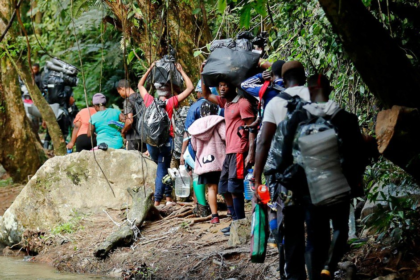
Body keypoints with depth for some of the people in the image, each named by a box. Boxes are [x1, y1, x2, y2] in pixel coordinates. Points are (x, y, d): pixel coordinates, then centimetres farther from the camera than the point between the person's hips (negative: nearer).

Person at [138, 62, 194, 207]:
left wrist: (150, 69, 26)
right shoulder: (171, 102, -5)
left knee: (162, 168, 20)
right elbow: (190, 88, -2)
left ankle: (168, 197, 12)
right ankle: (157, 201, 1)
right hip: (166, 139, -4)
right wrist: (181, 71, 6)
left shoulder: (150, 101, 5)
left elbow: (140, 85, 24)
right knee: (162, 170, 1)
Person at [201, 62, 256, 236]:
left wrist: (251, 152, -22)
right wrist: (203, 75, 18)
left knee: (234, 187, -13)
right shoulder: (225, 103, 17)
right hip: (229, 151, 10)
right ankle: (235, 221, 17)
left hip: (239, 151, -10)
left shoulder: (242, 103, -9)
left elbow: (252, 128, -14)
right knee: (224, 188, 11)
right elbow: (206, 95, 30)